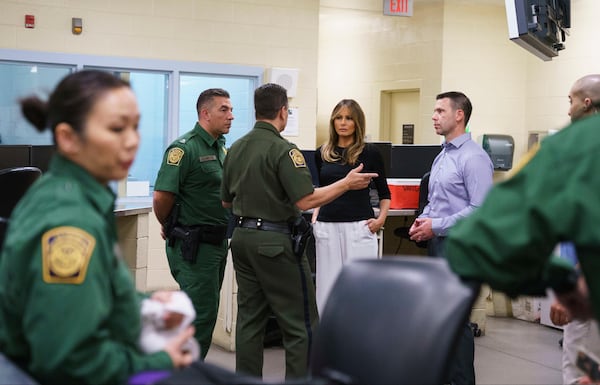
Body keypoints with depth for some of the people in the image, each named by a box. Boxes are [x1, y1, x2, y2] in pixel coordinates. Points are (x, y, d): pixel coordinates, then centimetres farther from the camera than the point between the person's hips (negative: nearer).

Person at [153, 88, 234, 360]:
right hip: (193, 245, -9)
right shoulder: (184, 148, -16)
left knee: (205, 310, 15)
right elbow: (162, 197, -20)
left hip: (217, 242, 9)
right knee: (202, 313, -6)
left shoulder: (221, 147, 12)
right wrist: (169, 227, -4)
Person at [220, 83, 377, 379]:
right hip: (275, 242, -7)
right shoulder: (283, 149, -14)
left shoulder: (236, 149, 8)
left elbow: (226, 201, 15)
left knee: (249, 319, 12)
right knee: (300, 324, 0)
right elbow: (305, 200, -20)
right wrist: (347, 183, -10)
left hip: (242, 238, 8)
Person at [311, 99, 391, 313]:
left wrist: (381, 218, -5)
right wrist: (315, 215, 9)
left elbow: (384, 193, 8)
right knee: (326, 288, 6)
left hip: (359, 228, -3)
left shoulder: (369, 153, 0)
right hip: (327, 228, 3)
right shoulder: (322, 153, 9)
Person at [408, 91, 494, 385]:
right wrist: (422, 221, 3)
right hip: (436, 244, 9)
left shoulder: (474, 157, -13)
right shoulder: (441, 156, 16)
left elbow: (481, 208, -20)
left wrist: (436, 226, -18)